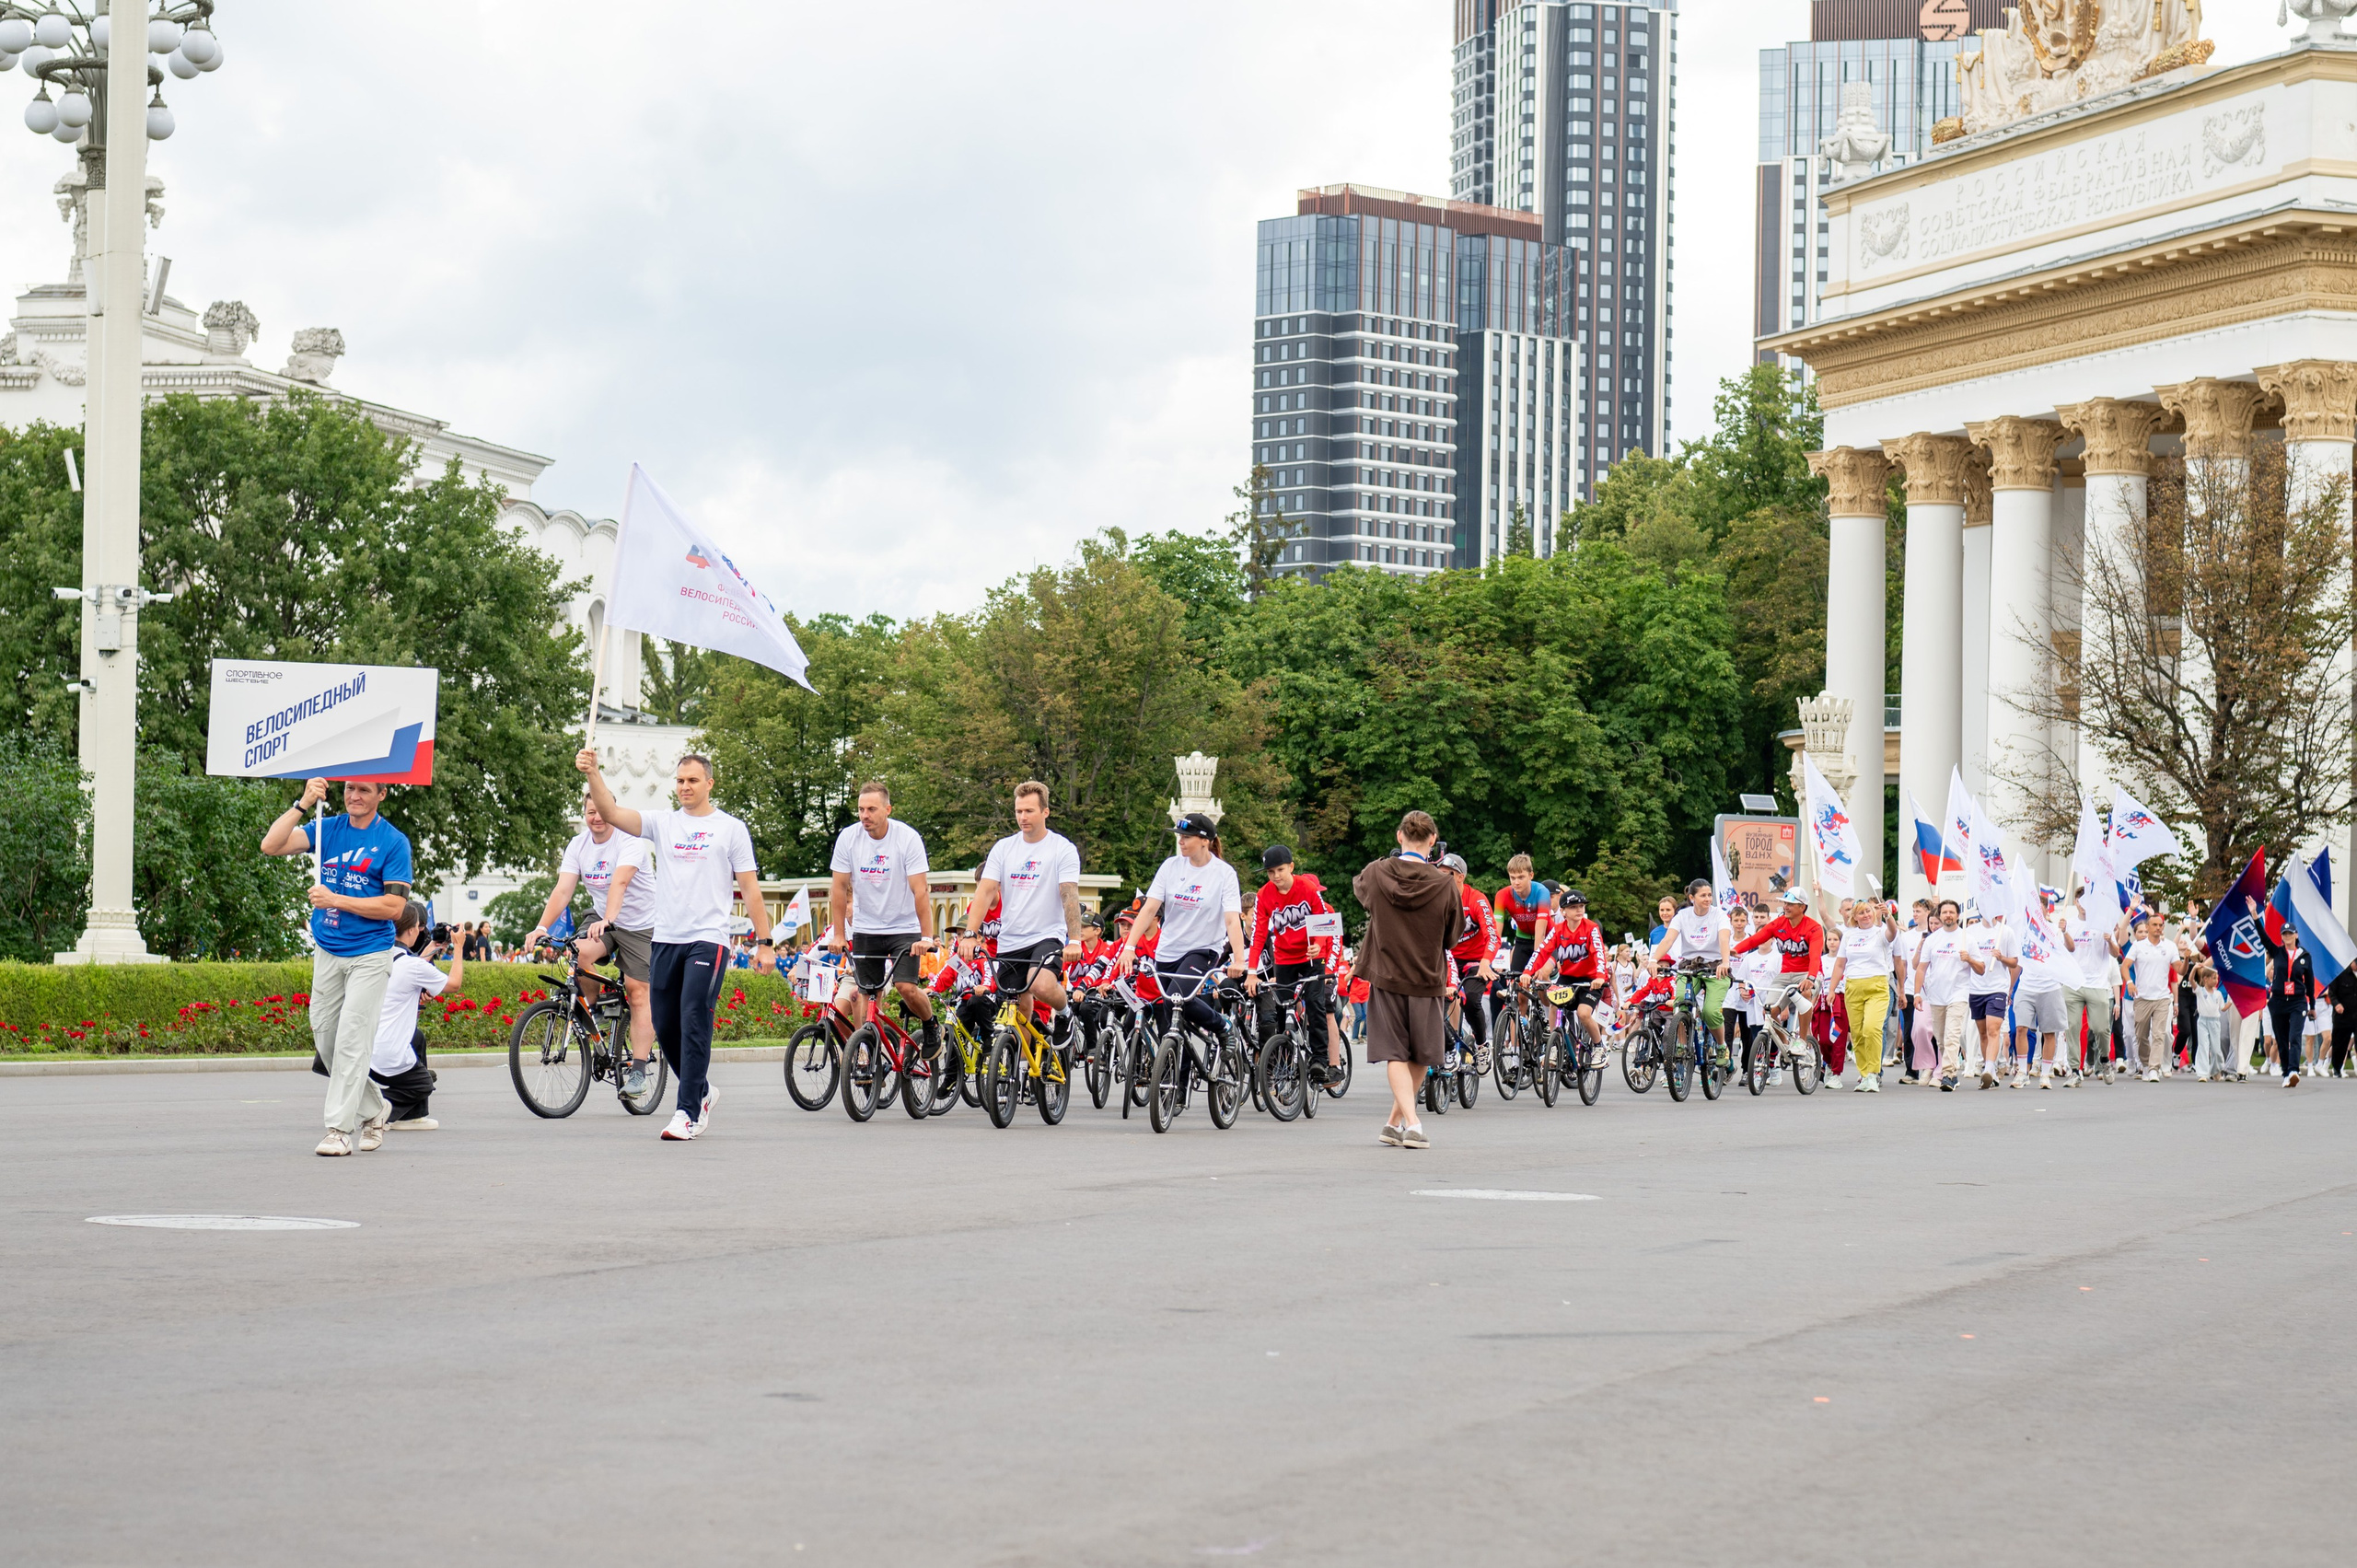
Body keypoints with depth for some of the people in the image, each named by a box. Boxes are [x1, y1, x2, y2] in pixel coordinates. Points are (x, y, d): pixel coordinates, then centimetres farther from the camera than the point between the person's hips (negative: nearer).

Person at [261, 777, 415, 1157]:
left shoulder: (393, 841, -5)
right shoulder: (327, 829, 6)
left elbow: (395, 906, -11)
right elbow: (271, 846, -5)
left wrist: (337, 900, -16)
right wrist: (303, 804, -13)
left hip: (369, 955, -5)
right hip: (326, 952, 5)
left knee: (351, 1039, -10)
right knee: (324, 1037, 9)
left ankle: (341, 1127, -6)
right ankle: (372, 1111, 24)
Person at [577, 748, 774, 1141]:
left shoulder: (731, 828, 4)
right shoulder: (662, 823, 11)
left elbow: (750, 889, 4)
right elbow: (611, 812, -2)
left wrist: (764, 942, -2)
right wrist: (593, 773, -19)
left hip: (708, 941, -4)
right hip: (665, 941, 5)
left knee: (694, 1024, -12)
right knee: (665, 1027, 8)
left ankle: (688, 1112, -10)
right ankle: (702, 1091, 29)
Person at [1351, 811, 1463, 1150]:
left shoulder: (1376, 874, -8)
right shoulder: (1444, 884, -12)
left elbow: (1358, 887, 17)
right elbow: (1454, 936, 0)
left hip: (1385, 976, 1)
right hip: (1427, 979, -1)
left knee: (1395, 1055, 2)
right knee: (1421, 1057, 16)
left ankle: (1410, 1123, -14)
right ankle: (1396, 1121, 23)